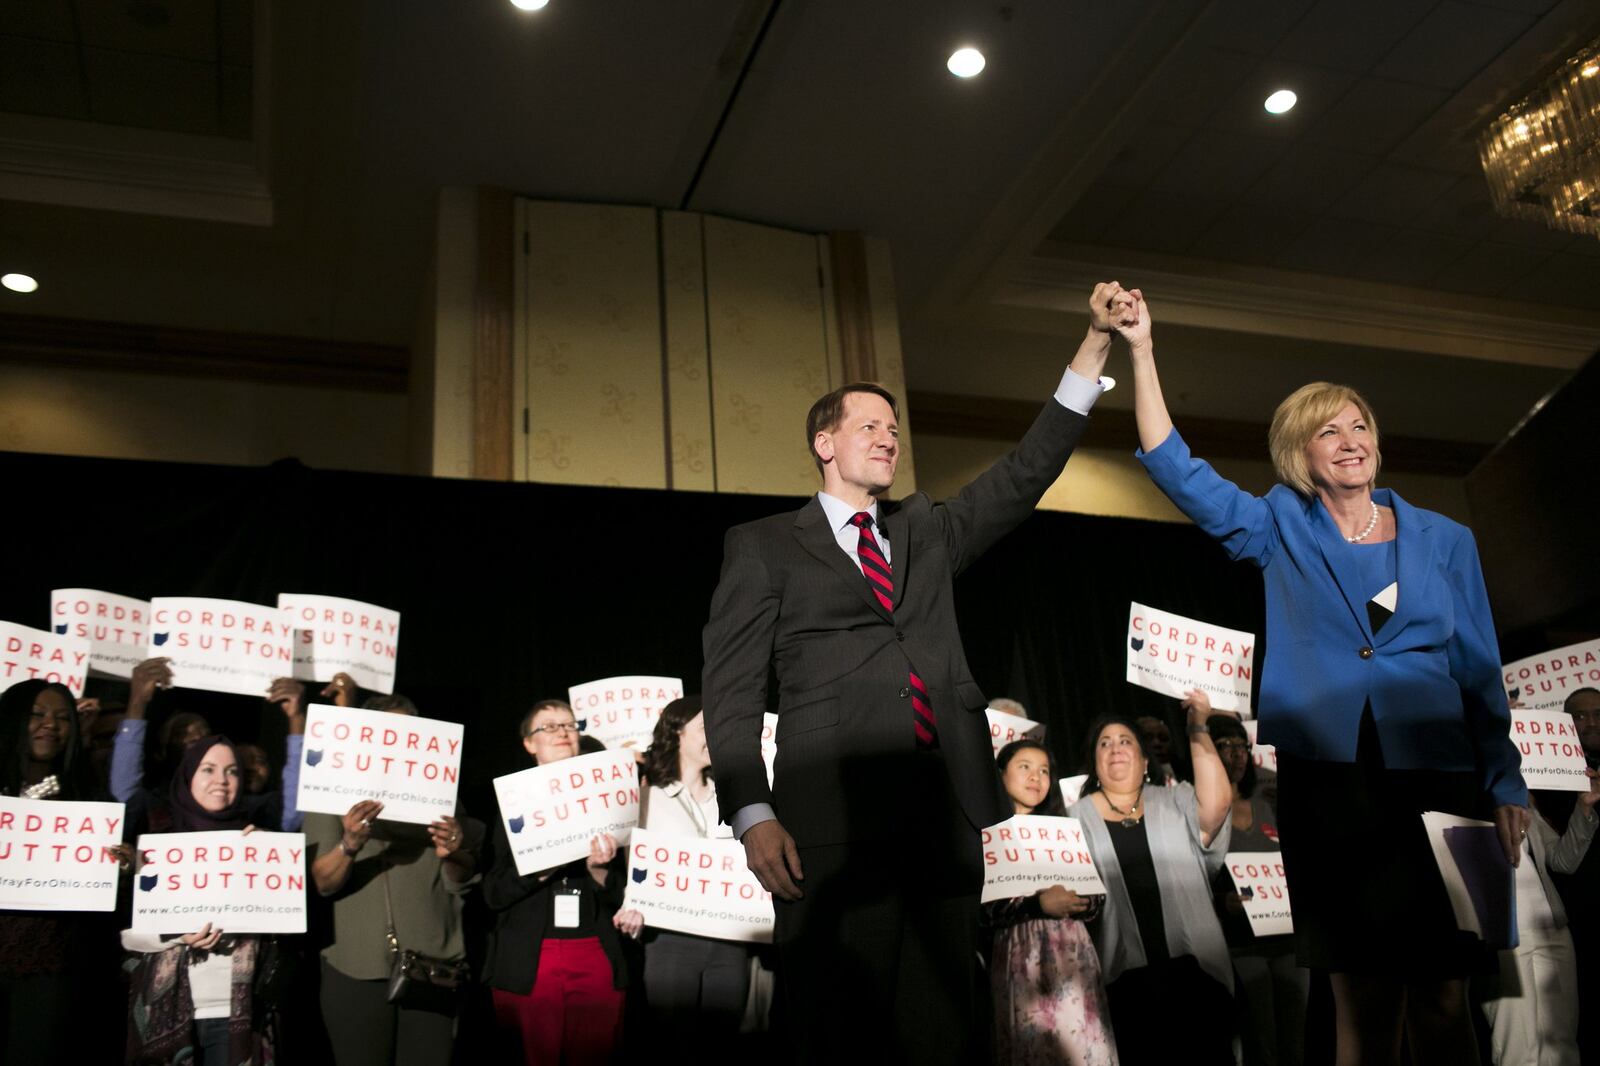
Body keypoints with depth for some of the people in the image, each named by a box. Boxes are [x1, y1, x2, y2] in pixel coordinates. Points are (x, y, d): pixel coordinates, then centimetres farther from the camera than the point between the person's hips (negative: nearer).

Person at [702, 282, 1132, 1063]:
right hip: (833, 820, -4)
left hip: (946, 815, 4)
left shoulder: (928, 531, 22)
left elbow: (1027, 473, 14)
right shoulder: (764, 546, 10)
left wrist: (1096, 342, 7)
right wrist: (753, 816, -10)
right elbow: (730, 689, 3)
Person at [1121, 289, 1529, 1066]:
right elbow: (1176, 471, -1)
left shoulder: (1444, 540, 11)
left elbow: (1481, 671, 12)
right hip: (1328, 778, -1)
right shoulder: (1281, 531, 8)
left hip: (1435, 778, 1)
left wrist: (1506, 785, 6)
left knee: (1441, 1001, 2)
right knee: (1363, 1002, 1)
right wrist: (1142, 351, -7)